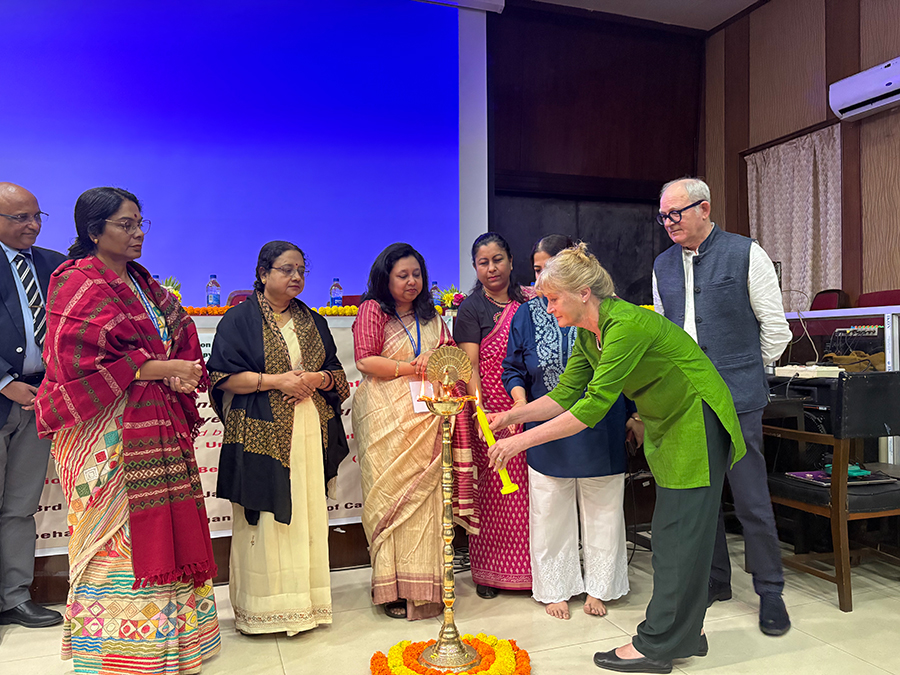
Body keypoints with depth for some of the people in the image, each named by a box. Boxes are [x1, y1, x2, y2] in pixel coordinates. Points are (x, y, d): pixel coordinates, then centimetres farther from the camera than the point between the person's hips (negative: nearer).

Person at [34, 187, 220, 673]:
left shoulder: (143, 285, 17)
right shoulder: (76, 283, -6)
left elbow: (180, 335, 16)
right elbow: (78, 360, -16)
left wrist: (180, 373, -5)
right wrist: (157, 368, -16)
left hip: (156, 427, 7)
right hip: (106, 432, -7)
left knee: (161, 530, 8)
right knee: (116, 535, -1)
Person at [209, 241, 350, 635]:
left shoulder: (312, 321, 16)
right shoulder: (240, 319, 1)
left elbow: (336, 373, 16)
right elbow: (222, 377, -7)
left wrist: (315, 379, -6)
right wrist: (276, 381, -14)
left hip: (310, 433, 4)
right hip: (262, 435, -4)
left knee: (307, 514, 6)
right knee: (266, 519, -3)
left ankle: (306, 601, 17)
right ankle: (265, 607, 10)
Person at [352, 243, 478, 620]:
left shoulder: (430, 316, 20)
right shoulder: (373, 310, 3)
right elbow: (365, 361, -7)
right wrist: (413, 368, -10)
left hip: (427, 417, 5)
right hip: (387, 421, -4)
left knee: (425, 493, 2)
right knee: (391, 494, -3)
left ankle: (424, 585, 13)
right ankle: (393, 588, 8)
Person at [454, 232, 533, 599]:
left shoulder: (527, 301, 11)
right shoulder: (471, 308, 1)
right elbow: (469, 364, -9)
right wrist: (479, 409, -23)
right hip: (491, 410, -3)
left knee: (528, 490, 5)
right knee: (490, 492, 3)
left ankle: (527, 567, 20)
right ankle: (487, 572, 17)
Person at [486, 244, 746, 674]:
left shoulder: (626, 325, -29)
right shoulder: (588, 333, 0)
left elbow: (594, 404, -33)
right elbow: (566, 393, 4)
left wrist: (522, 441, -32)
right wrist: (513, 415, -9)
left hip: (697, 424, -9)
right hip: (667, 426, 9)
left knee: (680, 531, -3)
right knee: (671, 532, 13)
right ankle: (685, 632, 25)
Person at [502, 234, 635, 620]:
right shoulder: (527, 315, 3)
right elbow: (513, 370, 9)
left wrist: (635, 415, 5)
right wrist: (520, 399, -10)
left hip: (600, 433, -1)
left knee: (602, 512, 11)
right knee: (551, 514, 9)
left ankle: (598, 588, 30)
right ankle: (555, 589, 27)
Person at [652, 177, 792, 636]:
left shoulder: (746, 254, -3)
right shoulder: (663, 265, 11)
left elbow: (775, 327, 1)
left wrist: (745, 373, 7)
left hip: (735, 400, -4)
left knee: (752, 498, 1)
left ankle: (770, 592, 19)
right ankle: (715, 580, 29)